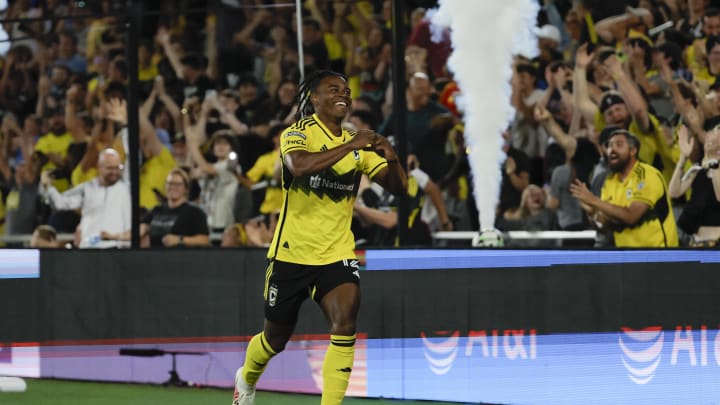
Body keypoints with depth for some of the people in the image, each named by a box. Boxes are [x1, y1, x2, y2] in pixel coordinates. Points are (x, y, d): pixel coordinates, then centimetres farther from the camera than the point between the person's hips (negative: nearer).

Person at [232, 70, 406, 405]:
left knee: (345, 324, -22)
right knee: (276, 339, 13)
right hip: (292, 252, -3)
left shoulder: (358, 145, 4)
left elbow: (398, 187, -2)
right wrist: (350, 146, -35)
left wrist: (391, 160, -22)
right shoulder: (298, 134, -10)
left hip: (337, 254, 3)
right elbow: (299, 165, -34)